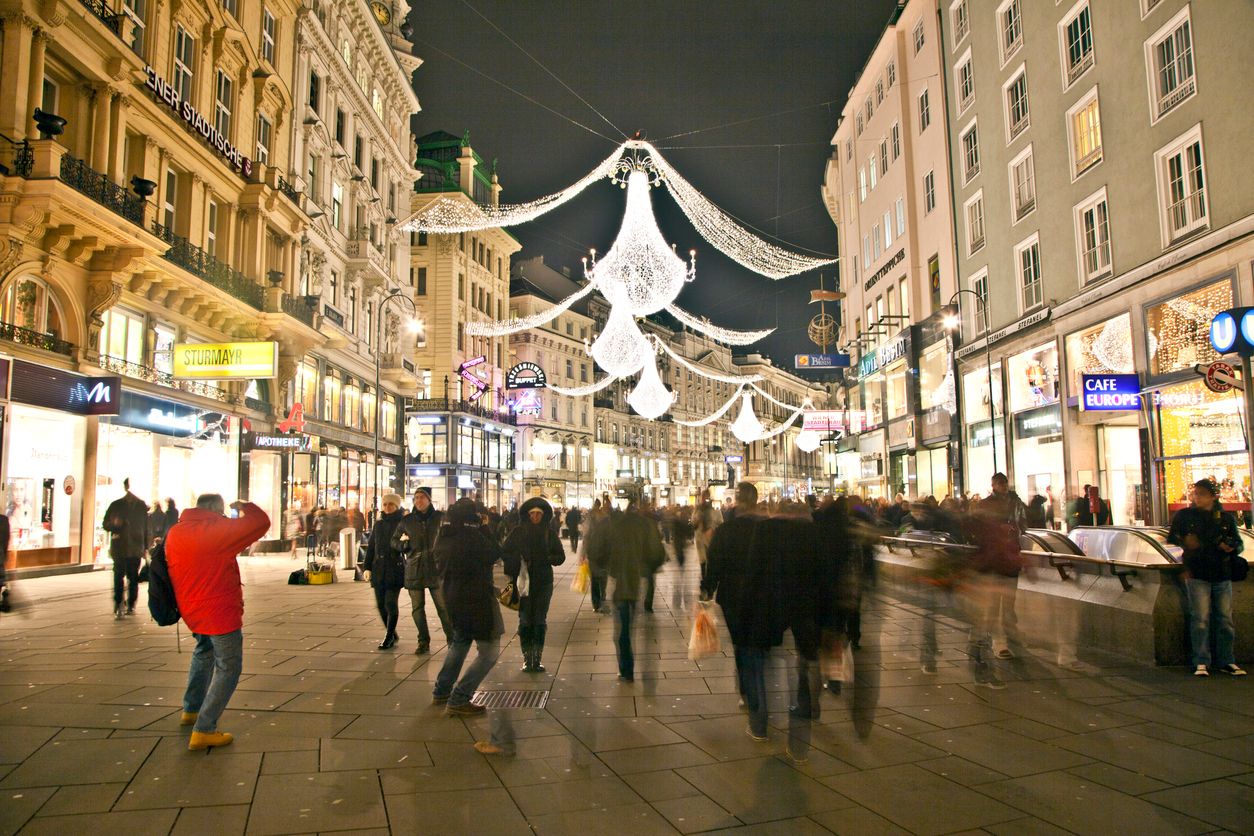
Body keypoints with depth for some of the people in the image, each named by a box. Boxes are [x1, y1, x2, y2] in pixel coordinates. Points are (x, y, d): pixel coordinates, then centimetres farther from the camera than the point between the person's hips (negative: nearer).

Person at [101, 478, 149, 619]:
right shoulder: (116, 505, 3)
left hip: (135, 548, 1)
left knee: (133, 578, 3)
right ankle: (118, 607, -2)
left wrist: (146, 547, 7)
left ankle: (131, 606, 12)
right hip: (119, 548, -1)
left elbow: (146, 527, 9)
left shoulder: (141, 505, 6)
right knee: (118, 577, -5)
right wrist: (114, 524, -16)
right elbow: (105, 524, 7)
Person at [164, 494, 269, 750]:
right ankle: (203, 730, -1)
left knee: (204, 652, 33)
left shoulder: (175, 532, 4)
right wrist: (244, 507, -3)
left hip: (191, 611, 8)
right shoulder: (218, 529, -19)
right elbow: (261, 522, -20)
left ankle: (191, 710, 40)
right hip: (220, 612, -8)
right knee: (228, 668, 2)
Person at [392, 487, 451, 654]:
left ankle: (451, 639, 10)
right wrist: (403, 543, -8)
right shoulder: (407, 520, 6)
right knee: (417, 608, 5)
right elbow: (394, 541, 14)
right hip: (414, 569, 2)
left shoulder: (440, 517, 2)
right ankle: (423, 642, 16)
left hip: (436, 568, -2)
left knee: (443, 606, -2)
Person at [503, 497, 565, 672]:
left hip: (543, 582, 1)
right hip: (523, 581, -1)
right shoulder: (518, 532, -1)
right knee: (525, 621, 1)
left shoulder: (550, 533, 2)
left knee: (540, 621, 4)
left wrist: (548, 559, -14)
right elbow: (505, 553, -1)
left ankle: (537, 659, 12)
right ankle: (527, 659, 9)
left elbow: (560, 557, 5)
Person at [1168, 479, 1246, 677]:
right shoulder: (1185, 515, 5)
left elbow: (1238, 543, 14)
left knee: (1225, 619, 6)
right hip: (1197, 575, -2)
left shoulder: (1226, 518, 10)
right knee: (1200, 620, -5)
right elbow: (1172, 537, 8)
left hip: (1222, 575, 2)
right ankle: (1201, 663, -1)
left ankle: (1226, 662, 17)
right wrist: (1185, 541, -13)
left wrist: (1232, 547, -9)